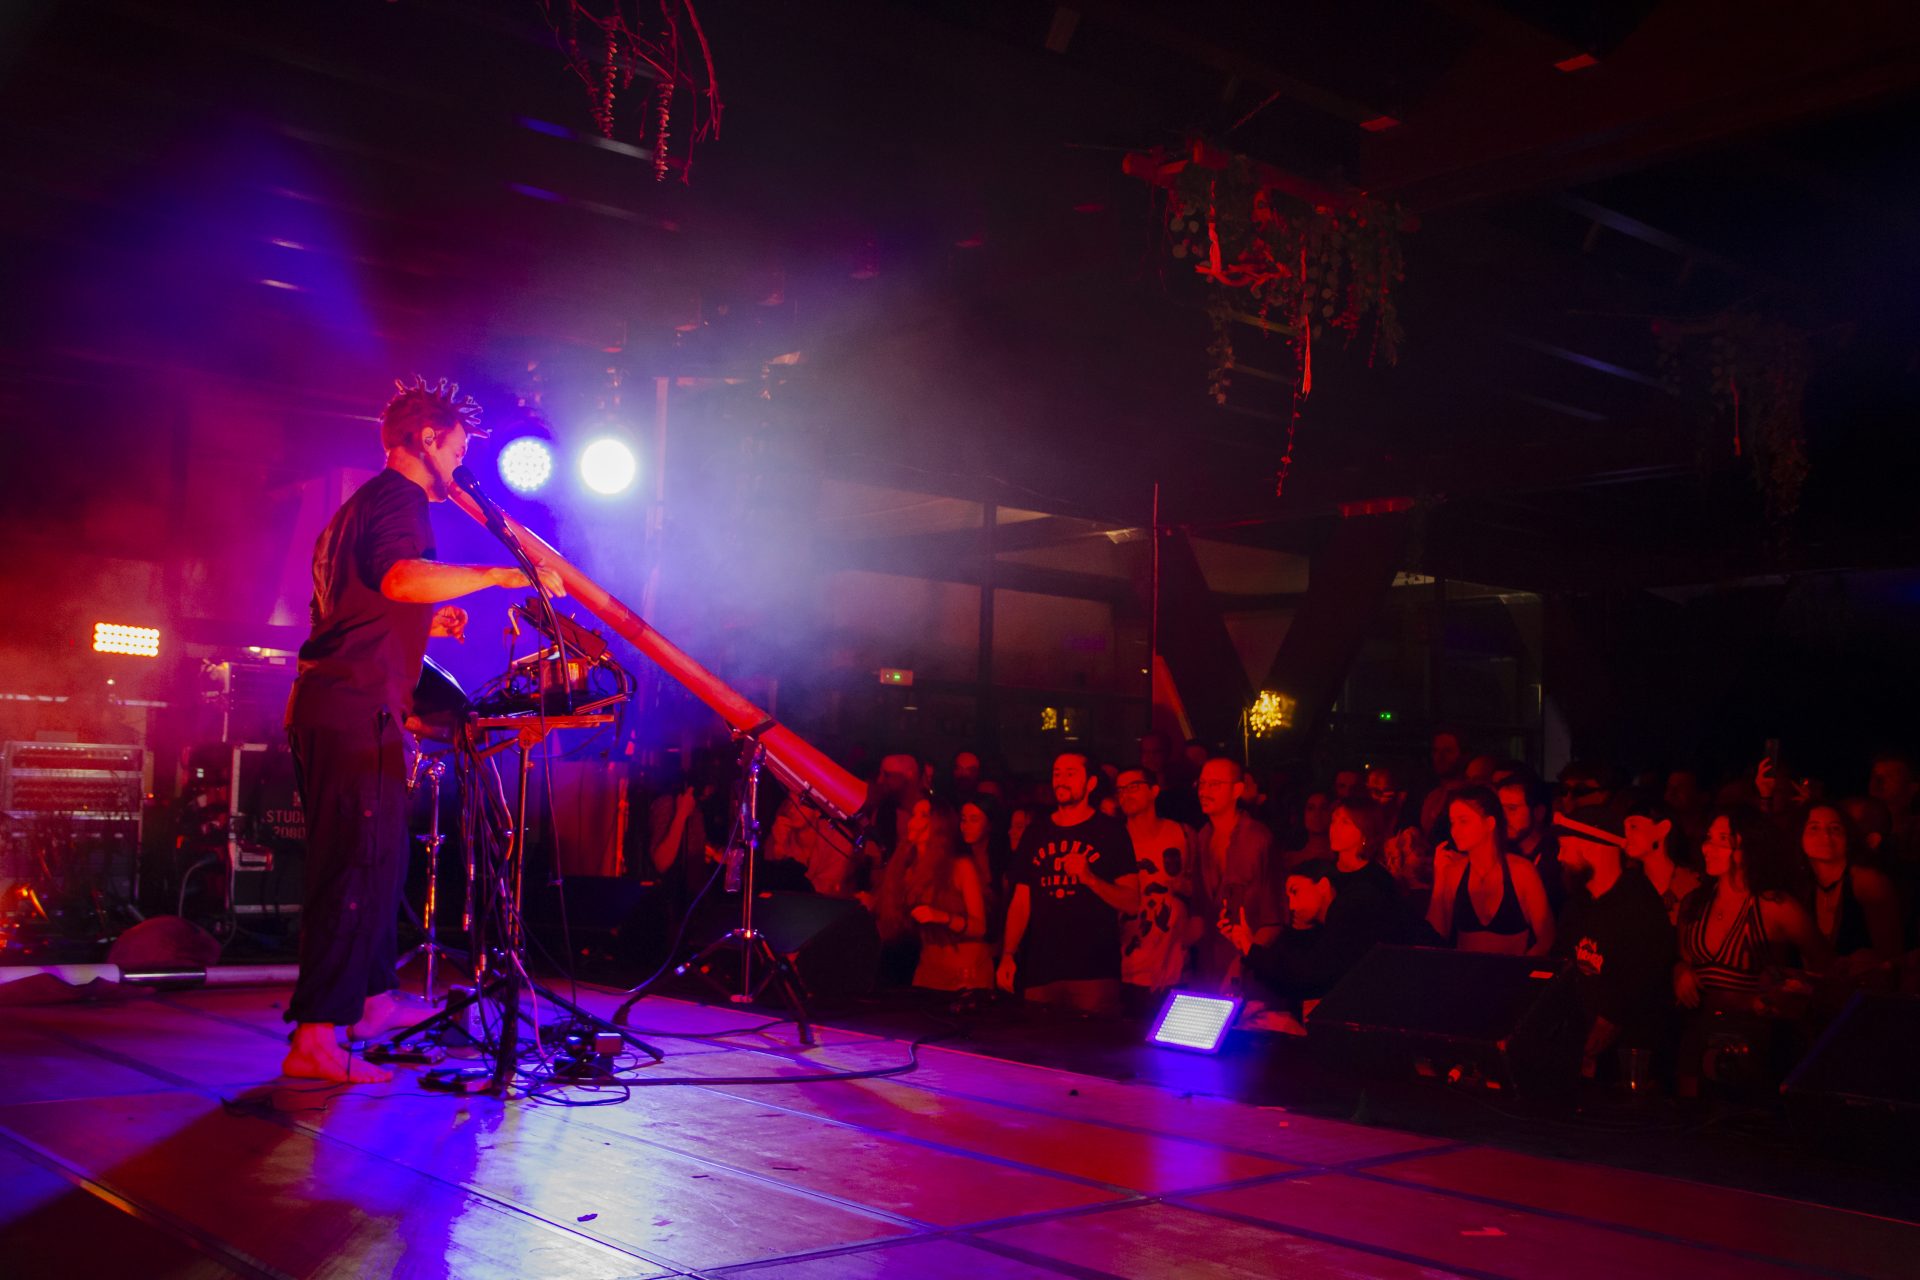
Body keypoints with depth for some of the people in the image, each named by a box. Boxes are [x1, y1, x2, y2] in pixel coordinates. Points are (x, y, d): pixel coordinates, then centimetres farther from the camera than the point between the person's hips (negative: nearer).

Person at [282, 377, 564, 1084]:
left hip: (327, 702, 11)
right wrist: (503, 573, -30)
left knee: (379, 857, 20)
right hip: (358, 708, -11)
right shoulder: (399, 498, -7)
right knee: (357, 866, -11)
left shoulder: (361, 504, 26)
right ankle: (315, 1039, -11)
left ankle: (371, 1000, 33)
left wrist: (422, 625, 28)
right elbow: (401, 577, -30)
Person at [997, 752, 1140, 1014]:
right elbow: (1021, 901, 13)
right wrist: (1008, 954, 1)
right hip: (1040, 971, 4)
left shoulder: (1110, 831, 1)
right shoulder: (1036, 833, 13)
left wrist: (1089, 877, -19)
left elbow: (1132, 902, -4)